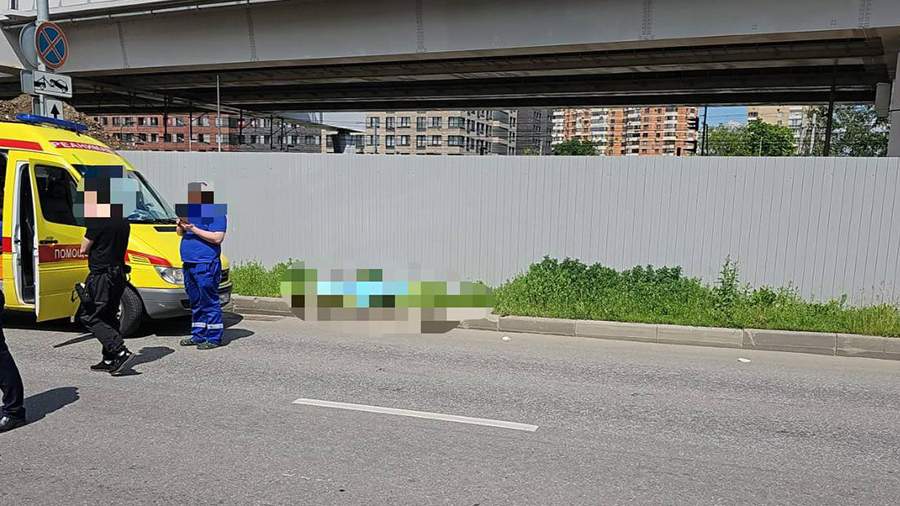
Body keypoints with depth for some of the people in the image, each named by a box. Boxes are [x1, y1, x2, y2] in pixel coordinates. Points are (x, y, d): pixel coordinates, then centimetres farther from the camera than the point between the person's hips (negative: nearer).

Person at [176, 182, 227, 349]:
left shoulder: (216, 214, -7)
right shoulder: (191, 212, 20)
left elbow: (217, 238, -17)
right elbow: (179, 233, 25)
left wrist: (194, 229, -17)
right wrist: (181, 226, 2)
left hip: (206, 265, -9)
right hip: (189, 264, 9)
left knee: (209, 301, -6)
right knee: (195, 303, 14)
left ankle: (214, 338, -1)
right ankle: (198, 336, 22)